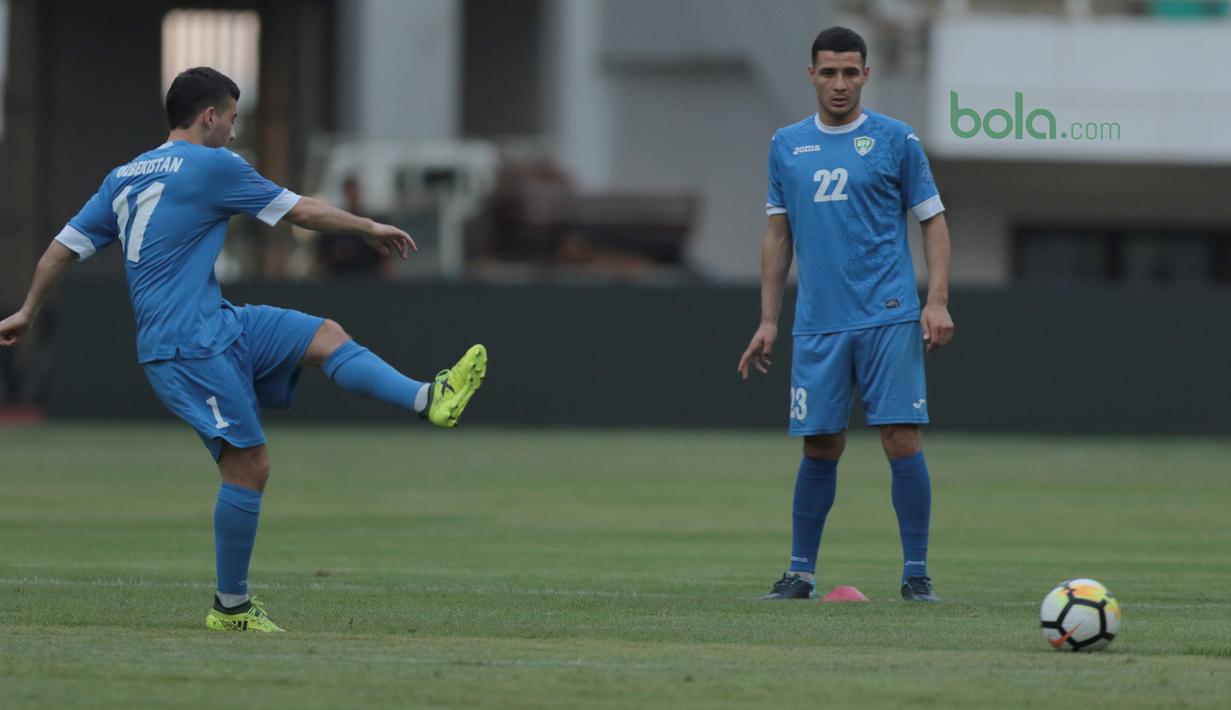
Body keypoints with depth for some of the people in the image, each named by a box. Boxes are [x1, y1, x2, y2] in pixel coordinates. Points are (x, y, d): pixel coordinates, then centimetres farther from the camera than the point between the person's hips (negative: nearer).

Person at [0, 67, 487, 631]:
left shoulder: (124, 177, 16)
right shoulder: (211, 166, -7)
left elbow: (64, 245, 16)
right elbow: (302, 211, 0)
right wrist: (369, 228, 13)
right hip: (189, 346, -9)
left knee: (325, 335, 5)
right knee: (248, 465, -10)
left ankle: (429, 401, -5)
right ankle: (231, 607, -4)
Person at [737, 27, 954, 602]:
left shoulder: (896, 140, 2)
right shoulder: (786, 146, 11)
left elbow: (933, 222, 4)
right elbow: (778, 235, 16)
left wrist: (937, 301, -8)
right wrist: (767, 322, 11)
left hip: (890, 318, -3)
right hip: (817, 324, 3)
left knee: (903, 441, -8)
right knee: (820, 447, 3)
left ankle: (916, 574, -2)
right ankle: (800, 573, 12)